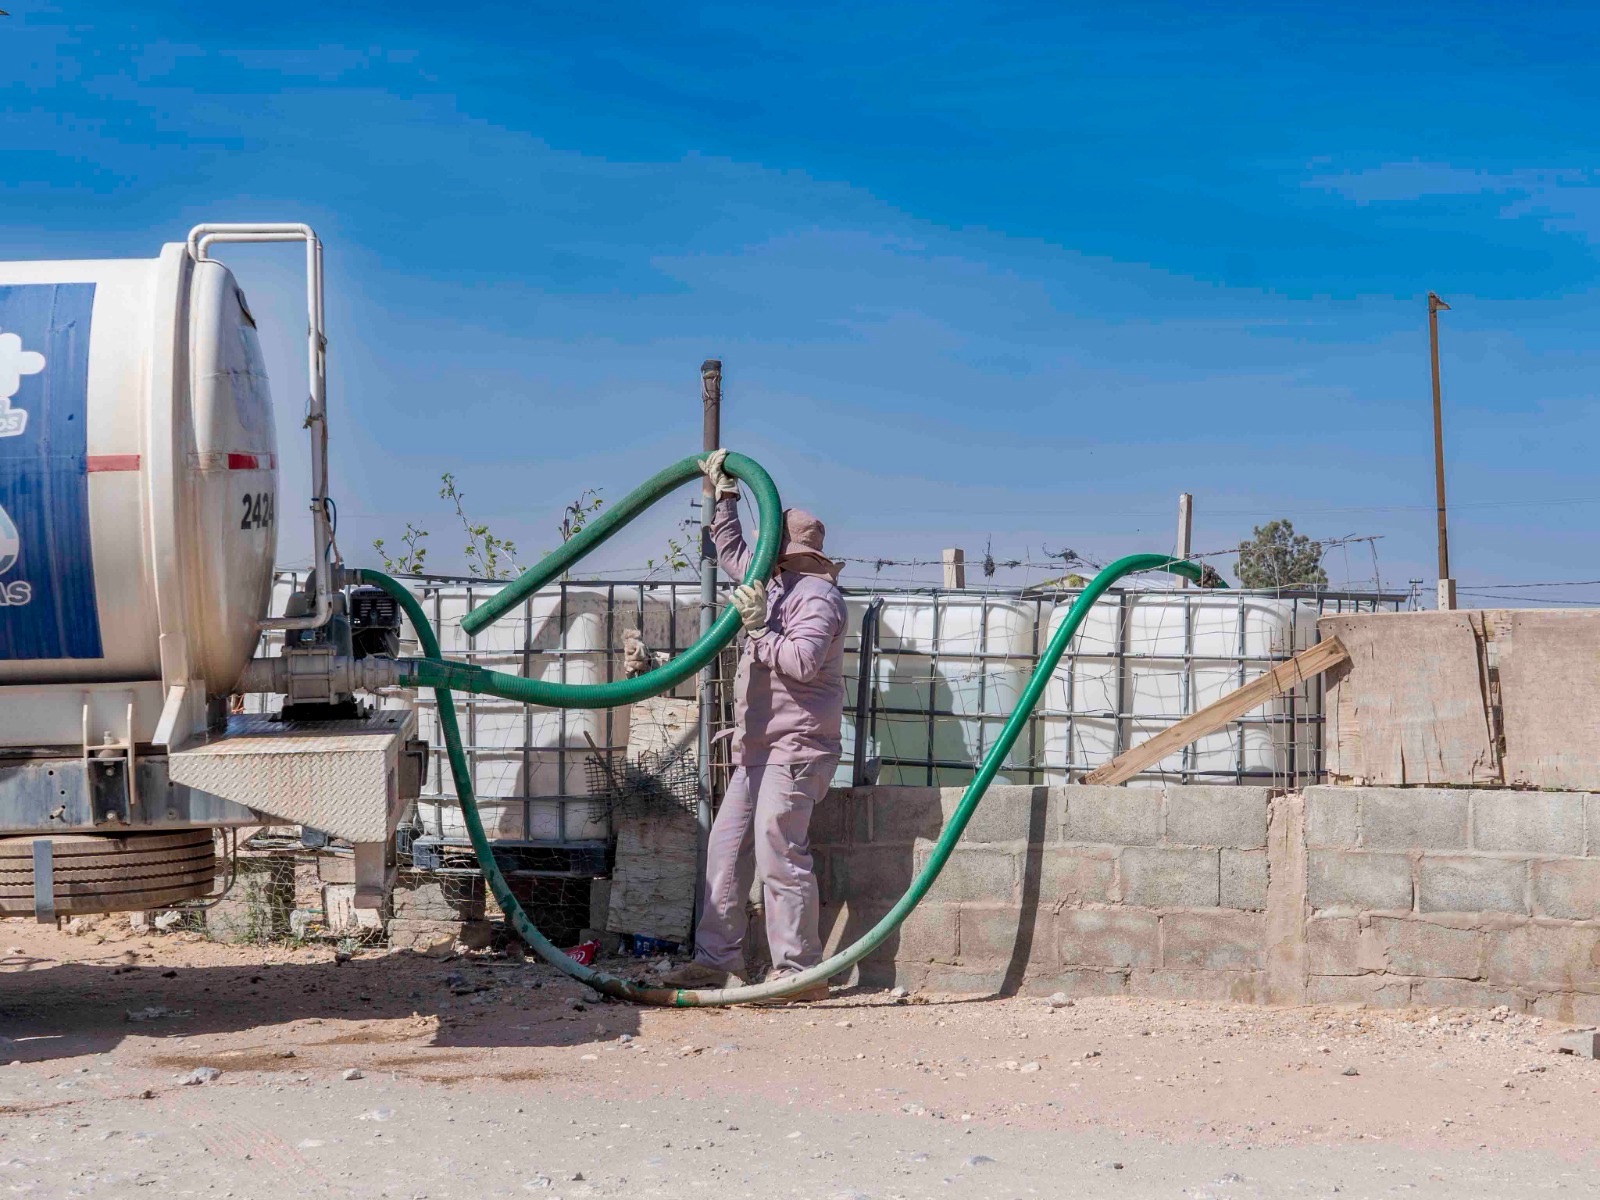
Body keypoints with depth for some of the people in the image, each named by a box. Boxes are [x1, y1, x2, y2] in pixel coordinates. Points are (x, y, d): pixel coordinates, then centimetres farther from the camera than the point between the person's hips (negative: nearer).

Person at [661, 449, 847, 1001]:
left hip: (797, 745, -10)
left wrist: (758, 626, -17)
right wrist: (723, 495, 35)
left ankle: (798, 970, -14)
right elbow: (731, 550, 37)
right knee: (726, 845, 7)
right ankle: (717, 960, 9)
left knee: (778, 850, -15)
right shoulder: (773, 584, 19)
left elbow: (801, 661, -23)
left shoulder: (818, 594, -10)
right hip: (760, 747, 10)